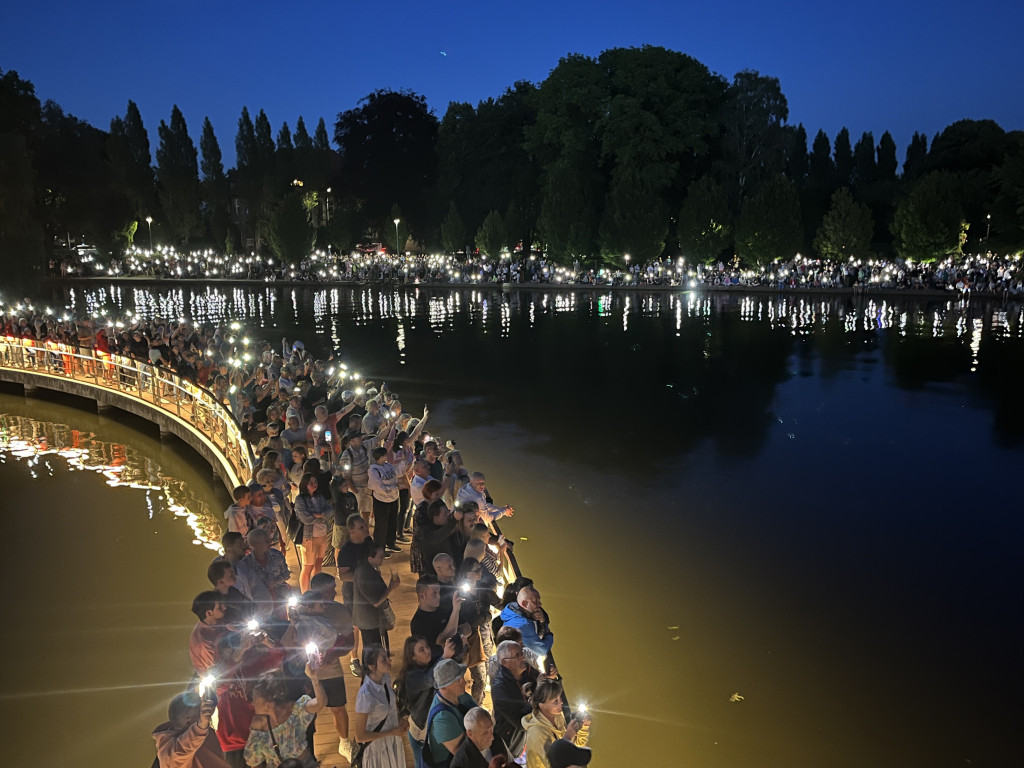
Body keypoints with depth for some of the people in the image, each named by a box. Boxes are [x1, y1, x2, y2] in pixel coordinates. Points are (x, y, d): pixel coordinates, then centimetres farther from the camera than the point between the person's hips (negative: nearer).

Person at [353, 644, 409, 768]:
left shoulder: (386, 678, -14)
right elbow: (360, 736, -25)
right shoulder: (366, 695, -35)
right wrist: (392, 732, -20)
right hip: (377, 747, -6)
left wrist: (400, 719, -8)